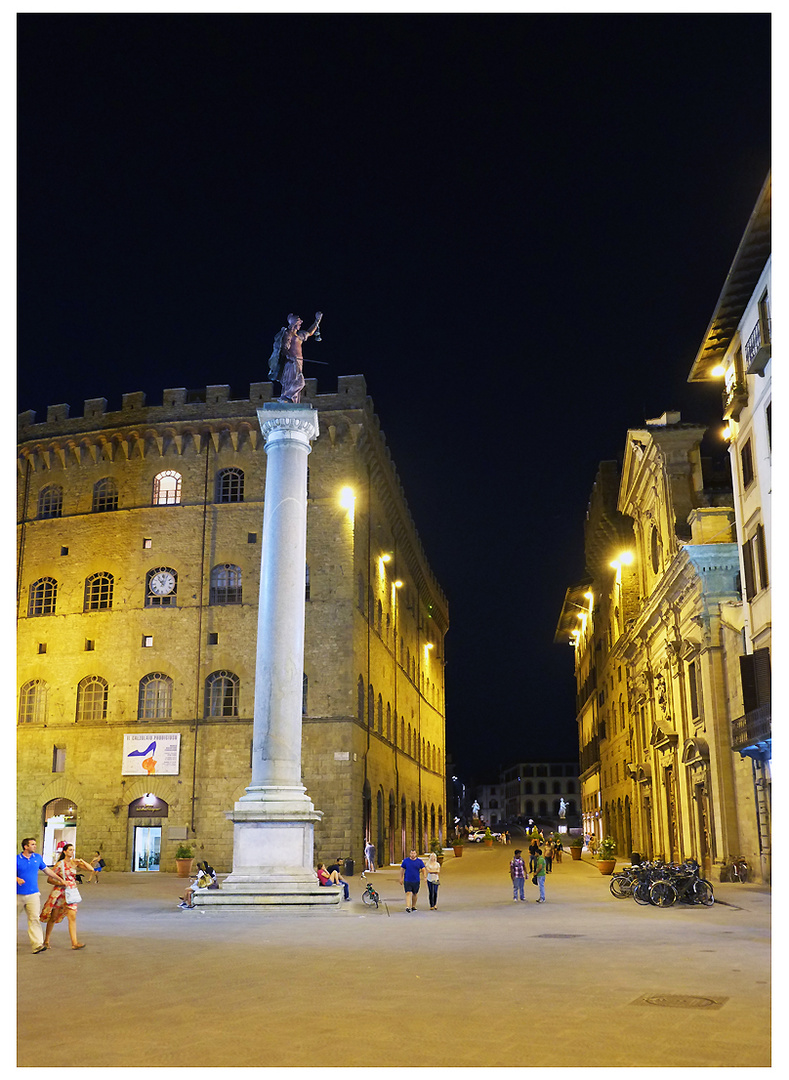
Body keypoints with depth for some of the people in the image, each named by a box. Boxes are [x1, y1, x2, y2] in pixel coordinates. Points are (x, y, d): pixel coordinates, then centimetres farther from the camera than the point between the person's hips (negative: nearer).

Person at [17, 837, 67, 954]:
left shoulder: (37, 857, 8)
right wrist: (18, 879, -29)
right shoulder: (17, 859, -4)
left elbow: (47, 870, 19)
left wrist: (61, 880, 20)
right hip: (18, 895, -2)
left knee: (35, 918, -9)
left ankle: (38, 944, -15)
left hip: (33, 894, 2)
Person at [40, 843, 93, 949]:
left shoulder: (75, 862, 2)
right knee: (53, 918, 7)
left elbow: (91, 869, -1)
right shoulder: (60, 864, -7)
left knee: (72, 917, -6)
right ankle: (46, 941, 25)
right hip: (59, 892, -2)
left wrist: (82, 861, -13)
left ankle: (74, 943, -9)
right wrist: (61, 883, -18)